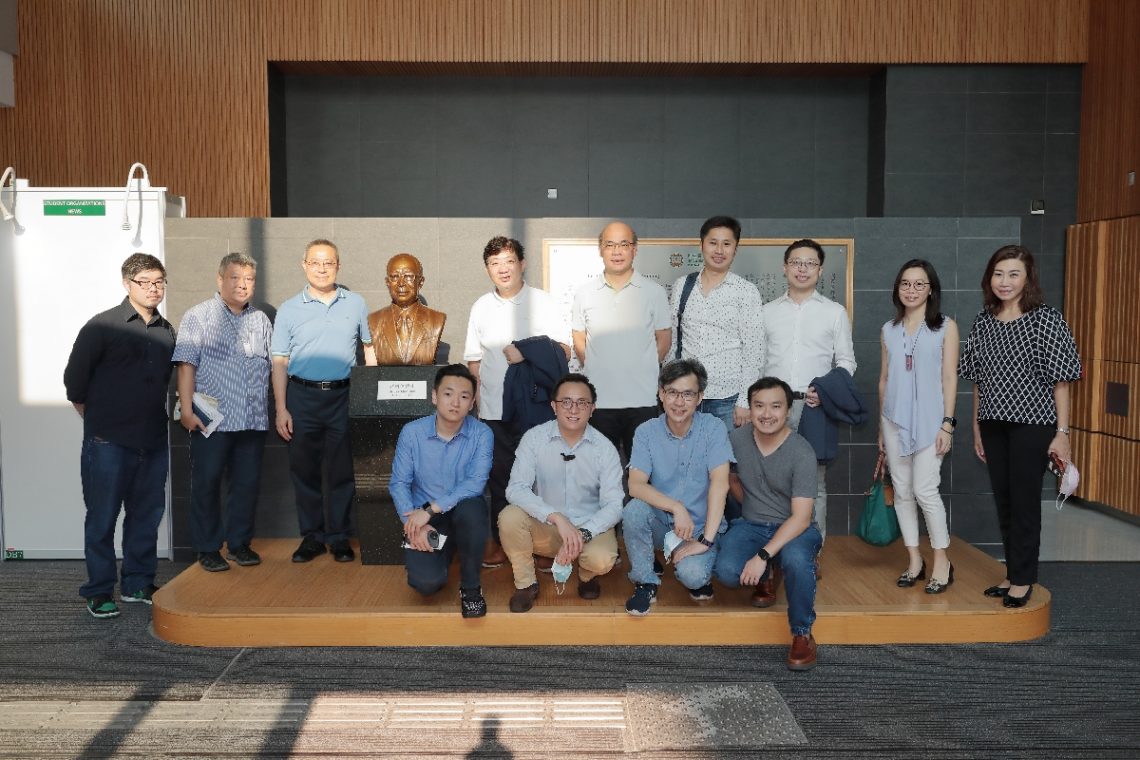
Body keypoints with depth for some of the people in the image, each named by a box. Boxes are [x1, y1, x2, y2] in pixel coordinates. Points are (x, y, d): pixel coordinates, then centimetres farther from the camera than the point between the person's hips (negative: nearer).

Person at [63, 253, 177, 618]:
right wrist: (94, 417, 5)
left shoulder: (167, 331, 9)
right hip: (108, 442, -5)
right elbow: (74, 377, -1)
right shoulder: (103, 326, -5)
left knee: (146, 515, 11)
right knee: (102, 517, 4)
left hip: (153, 441, 5)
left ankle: (138, 584, 24)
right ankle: (99, 592, 14)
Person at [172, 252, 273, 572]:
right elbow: (186, 366, -6)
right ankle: (208, 548, 14)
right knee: (207, 483, 3)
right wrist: (187, 410, -13)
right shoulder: (198, 317, 0)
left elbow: (273, 366, 17)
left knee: (248, 482, 9)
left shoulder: (261, 320, 14)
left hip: (254, 419, 4)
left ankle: (239, 542, 22)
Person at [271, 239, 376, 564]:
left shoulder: (356, 304, 6)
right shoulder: (289, 309, 4)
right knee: (304, 470, 7)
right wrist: (281, 410, -3)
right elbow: (279, 362, 3)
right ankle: (311, 536, 19)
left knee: (343, 470, 5)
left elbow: (370, 347, 13)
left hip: (344, 395, 0)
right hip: (302, 397, 0)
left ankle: (339, 536, 17)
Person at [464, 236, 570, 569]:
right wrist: (474, 397, 5)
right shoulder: (481, 307, 10)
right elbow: (474, 359, 14)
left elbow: (564, 350, -3)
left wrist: (528, 353, -17)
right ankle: (500, 539, 19)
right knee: (499, 476, 7)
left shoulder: (543, 302, 1)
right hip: (495, 409, 3)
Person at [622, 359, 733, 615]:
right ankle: (646, 583, -8)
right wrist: (676, 507, -31)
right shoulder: (646, 432, -5)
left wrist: (706, 540, -26)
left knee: (692, 575, -30)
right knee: (634, 509, -30)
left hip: (699, 526, -2)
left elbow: (720, 483, -19)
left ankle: (699, 575, 9)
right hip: (660, 522, 2)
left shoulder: (713, 429, -10)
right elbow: (635, 485, -17)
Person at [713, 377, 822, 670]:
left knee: (796, 560, -38)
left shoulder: (802, 453, -17)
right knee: (728, 572, -26)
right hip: (751, 525, 4)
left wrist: (763, 555, -30)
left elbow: (800, 517, -22)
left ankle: (802, 633, -12)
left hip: (794, 528, -3)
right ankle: (766, 574, 12)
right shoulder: (736, 440, -4)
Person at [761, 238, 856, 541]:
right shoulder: (768, 311, 12)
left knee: (814, 484, 3)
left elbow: (846, 361, 7)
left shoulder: (835, 312, 8)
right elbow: (758, 361, 12)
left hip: (815, 406, -1)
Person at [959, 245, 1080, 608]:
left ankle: (1023, 579, 16)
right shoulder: (983, 321, 6)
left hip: (1032, 424, -5)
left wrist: (1062, 433, -10)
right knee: (1003, 501, 11)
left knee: (1025, 501, 2)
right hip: (994, 425, 5)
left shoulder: (1046, 319, -7)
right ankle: (1012, 574, 25)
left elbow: (1060, 380, -8)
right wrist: (977, 428, 11)